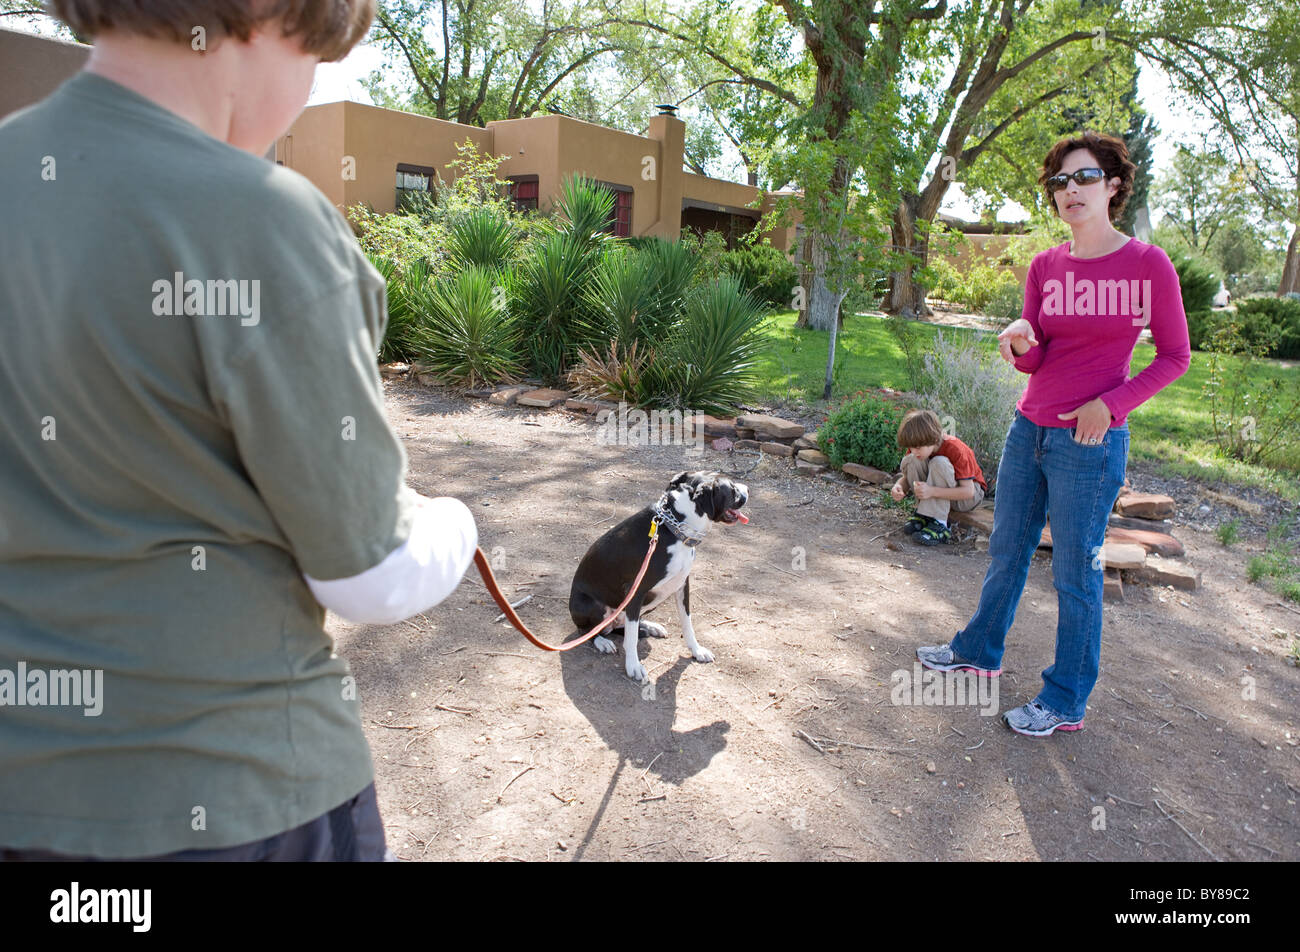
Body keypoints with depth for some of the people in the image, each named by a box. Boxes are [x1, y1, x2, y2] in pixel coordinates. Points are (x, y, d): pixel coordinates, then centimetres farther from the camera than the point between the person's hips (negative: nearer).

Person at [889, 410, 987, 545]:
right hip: (938, 493, 5)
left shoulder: (954, 449, -28)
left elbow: (968, 491, -31)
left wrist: (932, 491, -42)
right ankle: (924, 515, -17)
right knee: (910, 461, -19)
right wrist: (899, 486, -29)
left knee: (939, 463, -34)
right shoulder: (917, 448, -12)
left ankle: (938, 524, -34)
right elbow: (906, 478, -5)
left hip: (969, 497, -5)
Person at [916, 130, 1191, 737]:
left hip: (1090, 442, -5)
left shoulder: (1148, 265, -7)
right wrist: (1020, 341, -20)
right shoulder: (1045, 267, 5)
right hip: (1029, 430, 5)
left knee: (1075, 575, 4)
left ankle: (1066, 703, 20)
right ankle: (980, 651, 37)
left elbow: (1175, 356, 0)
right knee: (1006, 552, 17)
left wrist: (1109, 403, -12)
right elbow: (1033, 362, 3)